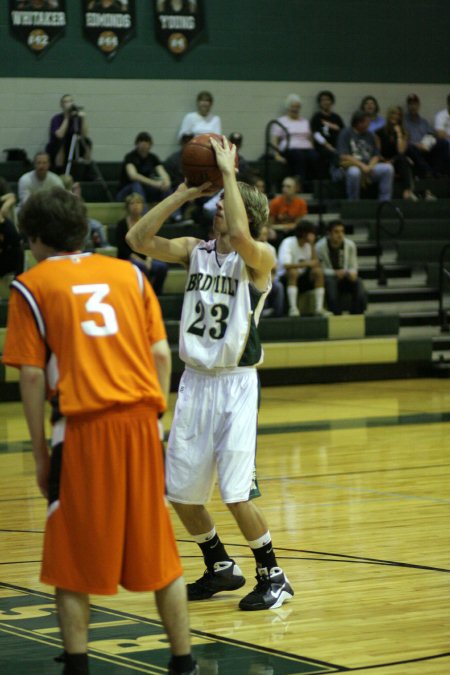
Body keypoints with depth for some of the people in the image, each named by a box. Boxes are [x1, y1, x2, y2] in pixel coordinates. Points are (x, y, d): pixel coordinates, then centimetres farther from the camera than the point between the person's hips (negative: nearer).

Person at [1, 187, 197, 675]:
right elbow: (161, 354, 8)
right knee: (157, 551, 12)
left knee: (72, 558, 8)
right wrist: (151, 419, 14)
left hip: (83, 425, -3)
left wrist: (40, 452, 2)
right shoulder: (128, 273, 14)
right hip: (140, 419, 4)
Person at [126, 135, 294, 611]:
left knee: (237, 493, -11)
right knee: (180, 491, 9)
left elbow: (239, 236, -31)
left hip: (234, 383, -6)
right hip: (194, 381, 6)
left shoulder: (258, 257, -8)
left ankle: (273, 577, 7)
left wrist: (229, 173, -23)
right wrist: (182, 194, -4)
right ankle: (220, 569, 29)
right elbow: (139, 239, -3)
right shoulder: (195, 250, 8)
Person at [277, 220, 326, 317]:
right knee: (293, 272, -36)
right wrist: (305, 264, -30)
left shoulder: (308, 244, 3)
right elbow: (286, 265, -30)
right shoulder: (288, 243, -16)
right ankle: (293, 308, -40)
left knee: (318, 272, -19)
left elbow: (315, 264, -9)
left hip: (301, 279, 5)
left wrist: (312, 245, -13)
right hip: (286, 278, -5)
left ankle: (319, 308, -23)